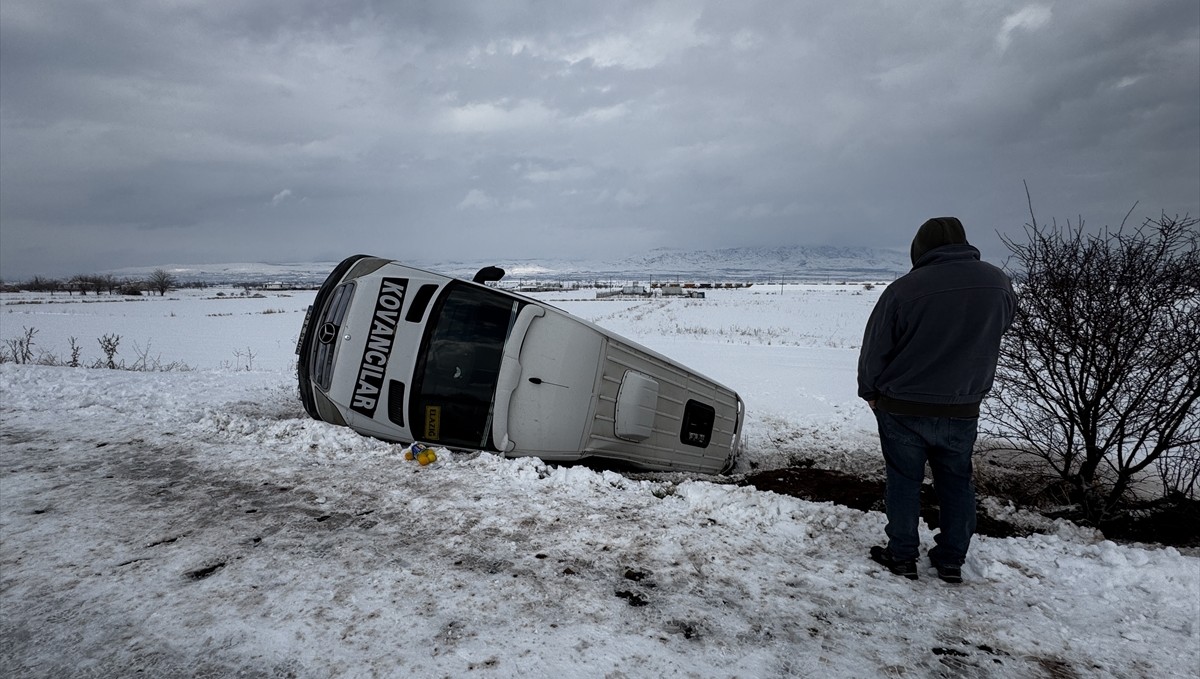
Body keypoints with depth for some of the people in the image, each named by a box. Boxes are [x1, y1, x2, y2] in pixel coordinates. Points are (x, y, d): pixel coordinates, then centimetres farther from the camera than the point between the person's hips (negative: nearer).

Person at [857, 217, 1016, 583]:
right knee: (956, 482, 17)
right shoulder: (997, 282, -5)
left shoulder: (903, 289, -18)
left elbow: (875, 349, -9)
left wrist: (869, 391, 6)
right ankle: (951, 560, 26)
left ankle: (902, 556, 20)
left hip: (903, 409, -3)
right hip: (963, 409, 4)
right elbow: (1000, 325, 14)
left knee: (904, 481, 10)